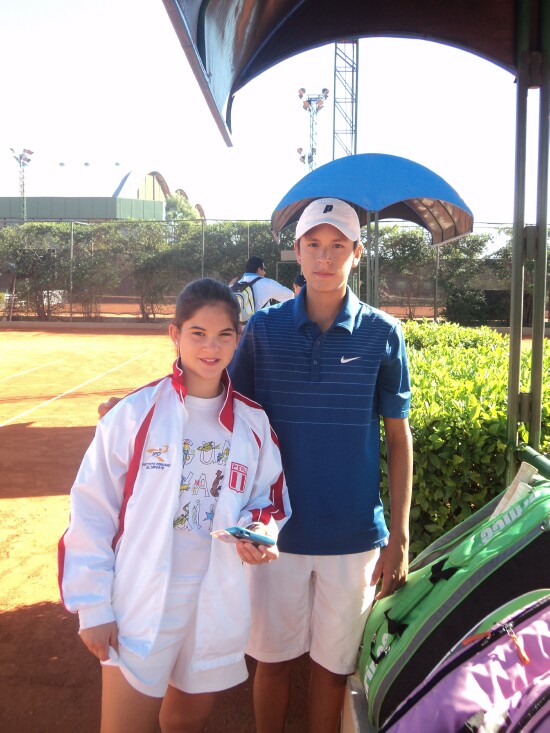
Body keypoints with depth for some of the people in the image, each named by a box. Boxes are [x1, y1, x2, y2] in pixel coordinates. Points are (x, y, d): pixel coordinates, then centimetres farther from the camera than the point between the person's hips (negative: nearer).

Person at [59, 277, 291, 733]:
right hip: (142, 605, -3)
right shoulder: (136, 413, -9)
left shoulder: (253, 423, 0)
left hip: (218, 605, 3)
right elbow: (92, 511, -6)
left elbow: (271, 499, 11)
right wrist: (92, 607, -8)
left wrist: (262, 530, -12)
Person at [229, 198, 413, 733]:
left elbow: (398, 437, 0)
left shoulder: (382, 333, -4)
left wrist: (399, 535, -1)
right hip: (277, 530, 1)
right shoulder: (264, 328, -3)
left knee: (332, 664, 14)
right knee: (272, 658, 15)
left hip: (354, 537, 0)